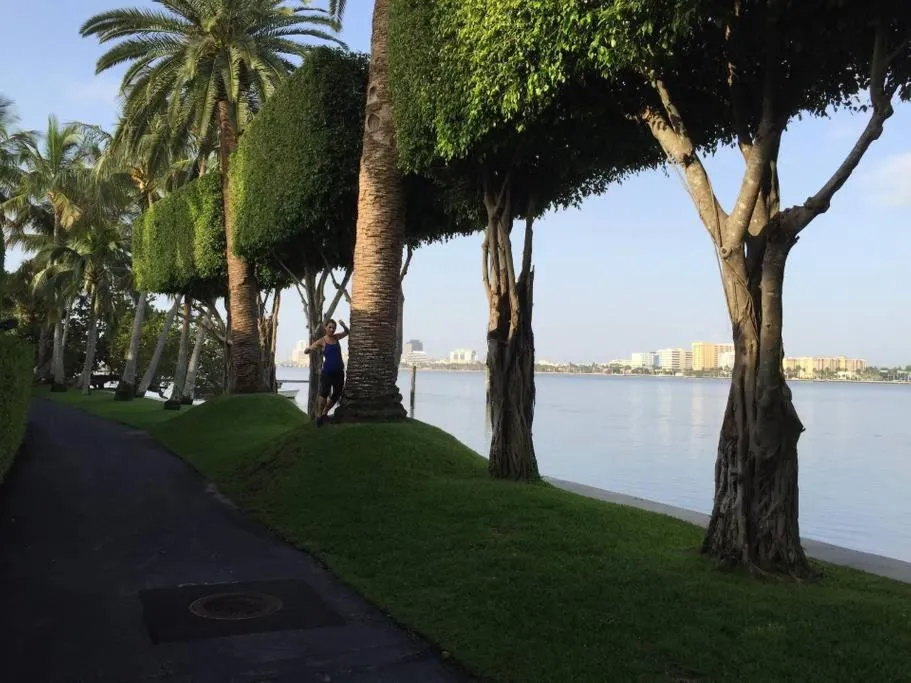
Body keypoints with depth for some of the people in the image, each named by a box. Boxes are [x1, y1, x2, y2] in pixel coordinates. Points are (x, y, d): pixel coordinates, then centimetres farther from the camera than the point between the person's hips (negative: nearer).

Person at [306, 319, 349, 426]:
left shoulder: (336, 338, 8)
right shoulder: (321, 341, -5)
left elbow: (346, 332, 26)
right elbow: (306, 351, -8)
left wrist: (344, 326, 3)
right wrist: (310, 349, -32)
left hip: (339, 371, 6)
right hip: (327, 372, -6)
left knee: (336, 395, 9)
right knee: (324, 394, -21)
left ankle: (324, 413, 25)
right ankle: (319, 415, -12)